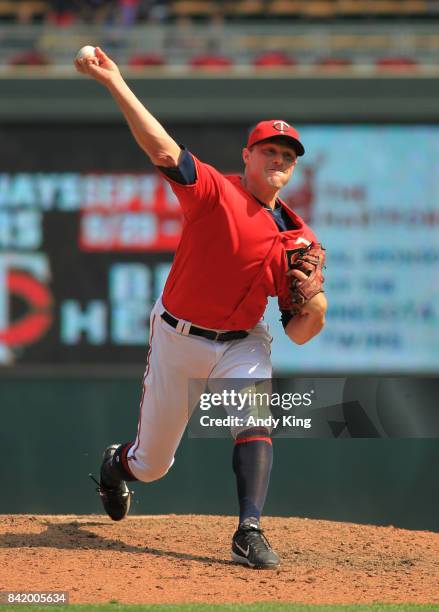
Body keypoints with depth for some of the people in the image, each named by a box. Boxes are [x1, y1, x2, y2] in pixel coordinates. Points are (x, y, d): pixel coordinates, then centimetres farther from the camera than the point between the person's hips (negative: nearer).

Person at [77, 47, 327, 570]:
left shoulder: (298, 240, -2)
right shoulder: (216, 192, -13)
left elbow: (299, 333, -1)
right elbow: (164, 151, -29)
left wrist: (315, 305, -25)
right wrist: (115, 83, -40)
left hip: (242, 345, 2)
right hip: (178, 337, -2)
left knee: (255, 422, -28)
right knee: (151, 464, 10)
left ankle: (249, 534, -27)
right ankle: (117, 463, 47)